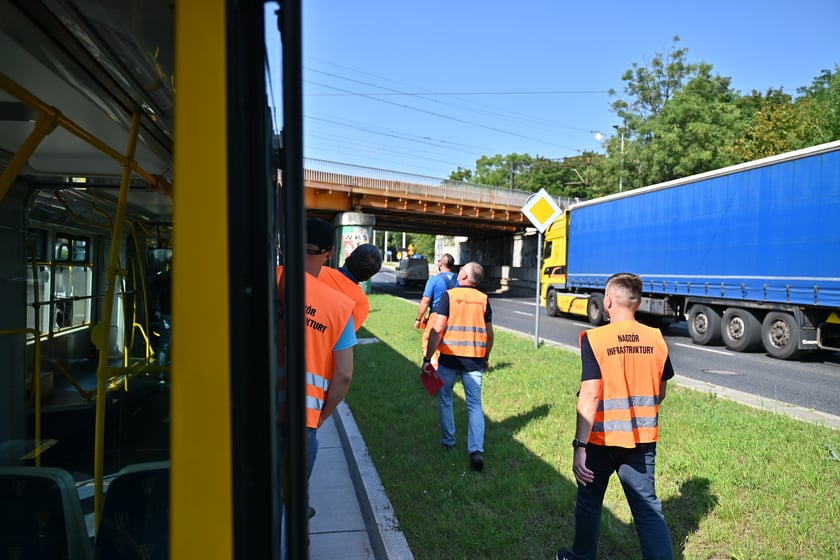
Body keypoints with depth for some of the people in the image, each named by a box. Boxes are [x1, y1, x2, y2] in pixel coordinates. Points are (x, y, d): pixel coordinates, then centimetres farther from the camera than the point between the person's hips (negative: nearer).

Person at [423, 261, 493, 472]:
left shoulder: (449, 295, -7)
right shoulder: (483, 299, 4)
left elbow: (437, 329, -14)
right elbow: (489, 334, 9)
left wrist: (427, 358, -9)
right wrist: (485, 359, 22)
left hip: (450, 357, -2)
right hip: (475, 360, 2)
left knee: (445, 398, 18)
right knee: (475, 404, 7)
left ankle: (448, 441, 26)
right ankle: (476, 450, -4)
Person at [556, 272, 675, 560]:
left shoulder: (595, 339, -17)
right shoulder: (656, 339, -3)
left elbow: (590, 395, -22)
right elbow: (660, 393, 8)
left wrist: (580, 445, -19)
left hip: (602, 439, -3)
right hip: (642, 439, 3)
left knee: (589, 501, 18)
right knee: (648, 507, 12)